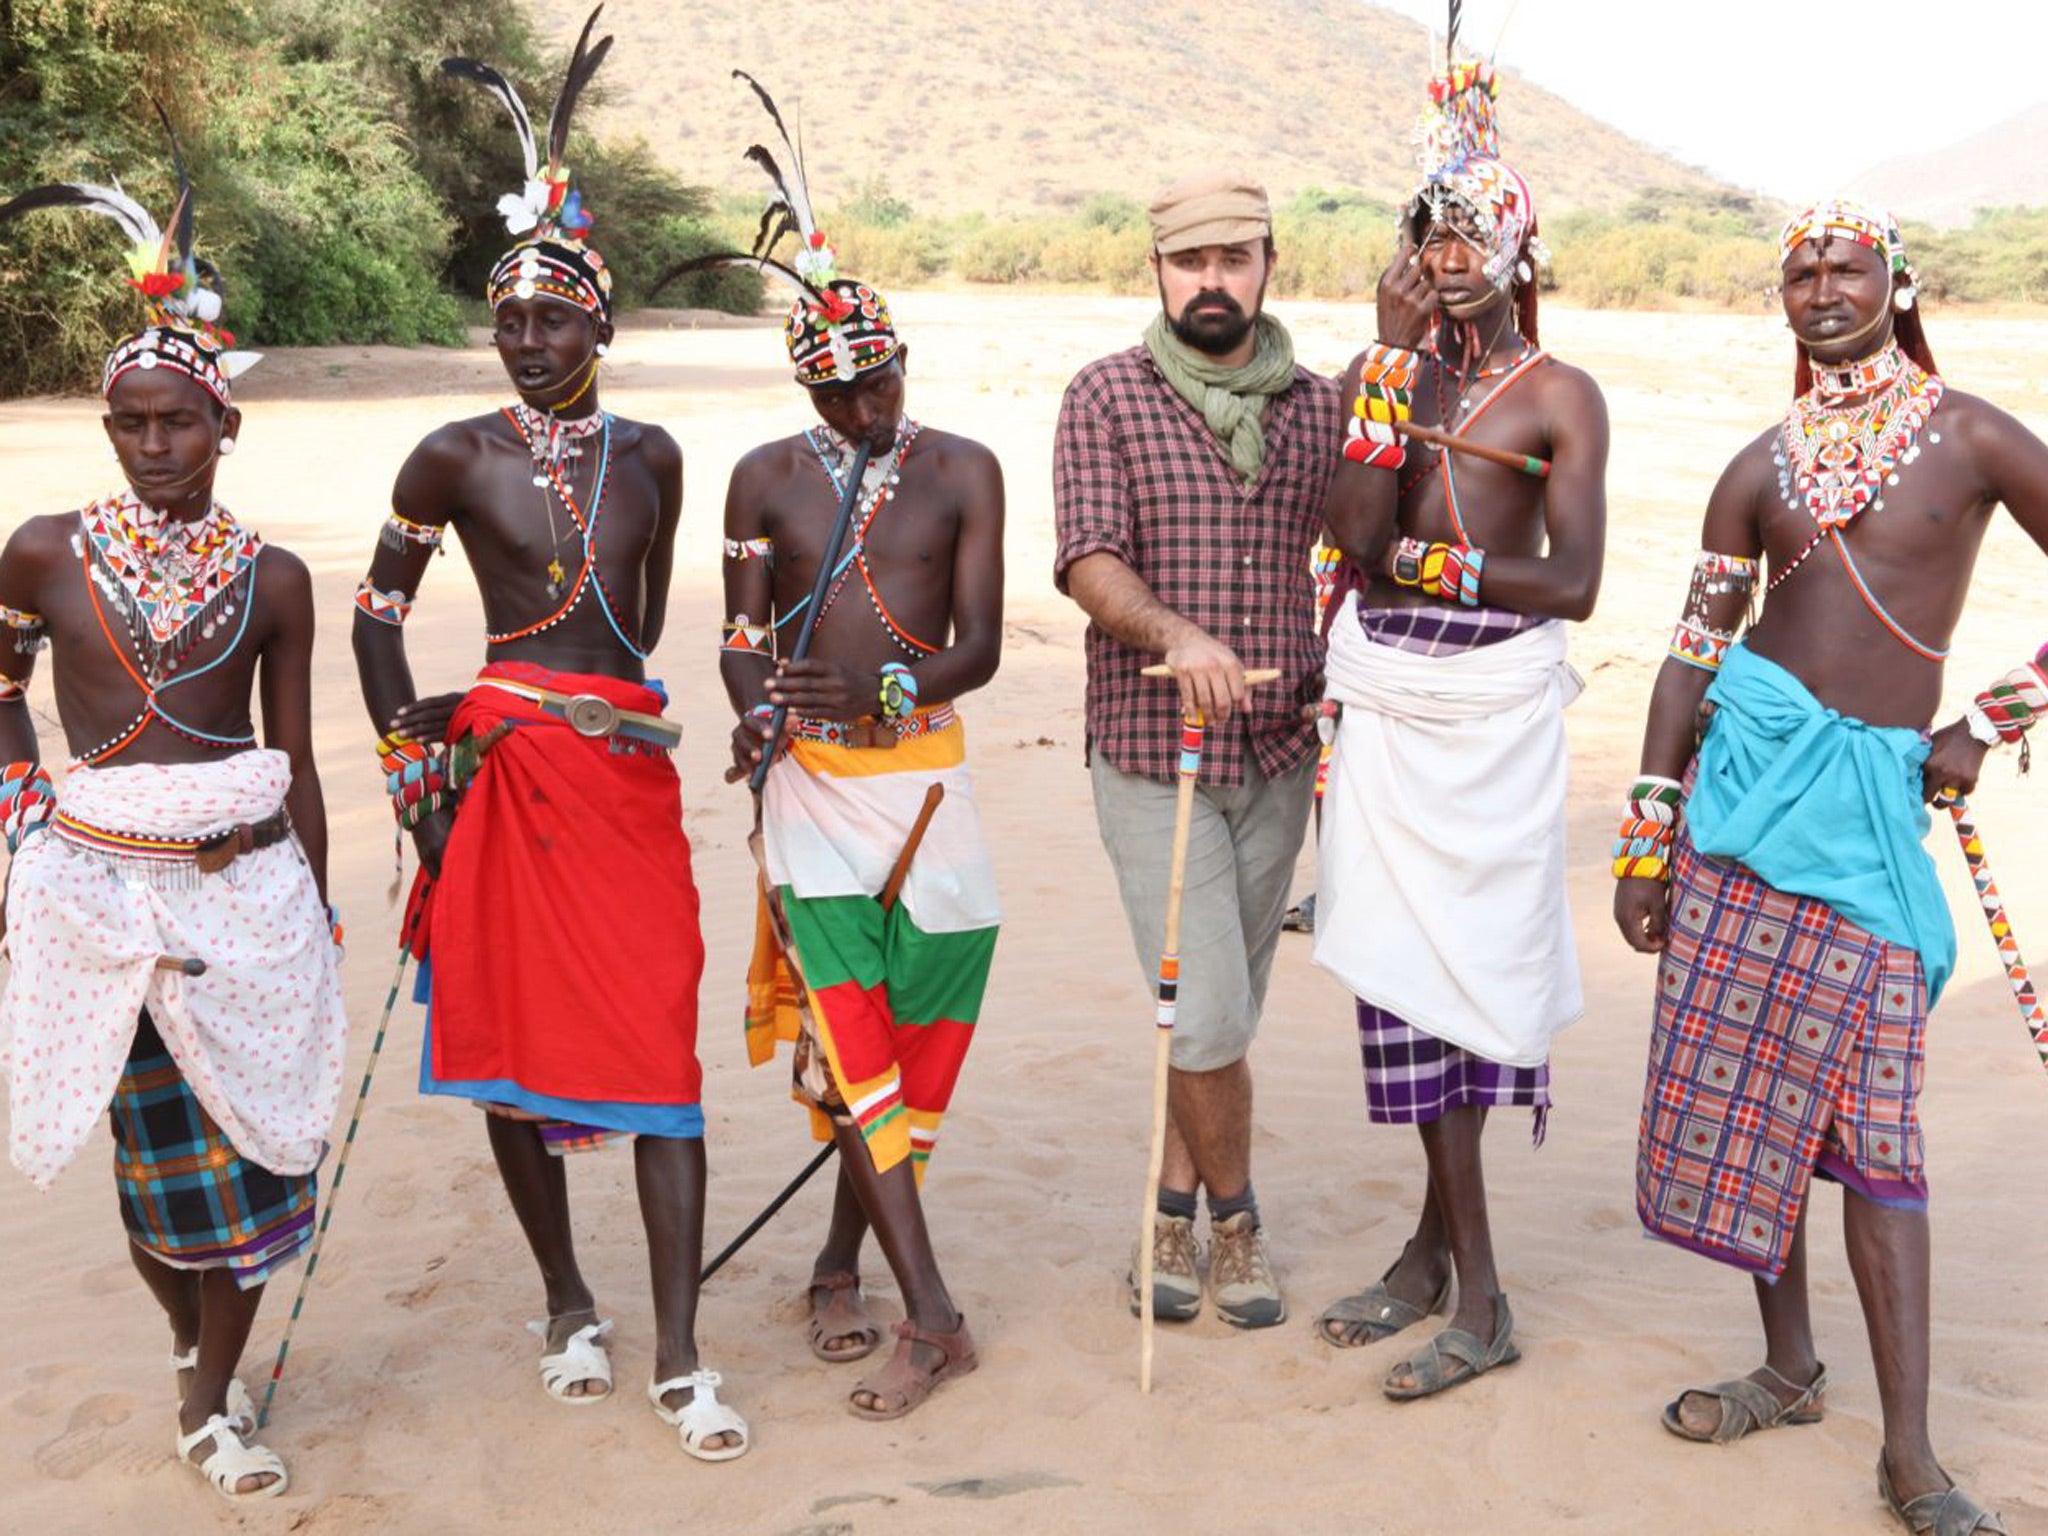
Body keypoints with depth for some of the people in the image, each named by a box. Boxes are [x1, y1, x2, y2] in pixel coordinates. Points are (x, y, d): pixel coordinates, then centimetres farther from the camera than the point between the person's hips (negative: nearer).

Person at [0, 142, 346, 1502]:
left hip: (245, 880, 0)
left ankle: (215, 1401, 19)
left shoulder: (272, 577, 2)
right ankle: (195, 1347, 32)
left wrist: (318, 910, 8)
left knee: (244, 1126, 3)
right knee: (158, 1140, 6)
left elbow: (297, 764, 7)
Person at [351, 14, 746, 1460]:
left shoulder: (649, 454, 9)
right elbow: (378, 608, 7)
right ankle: (569, 1305, 27)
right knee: (511, 1035, 7)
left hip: (630, 772, 1)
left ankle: (681, 1357, 2)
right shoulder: (459, 458, 1)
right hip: (501, 771, -1)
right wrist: (411, 755, 1)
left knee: (661, 1051, -4)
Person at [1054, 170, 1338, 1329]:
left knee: (1224, 1012, 12)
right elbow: (1090, 563, -12)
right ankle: (1233, 1217, 18)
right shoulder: (1107, 397, -3)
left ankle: (1178, 1216, 28)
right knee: (1207, 1016, -5)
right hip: (1152, 753, -3)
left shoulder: (1319, 407, 7)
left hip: (1278, 754, 4)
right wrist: (1177, 634, -30)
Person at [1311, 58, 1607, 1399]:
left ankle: (1446, 1247, 13)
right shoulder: (1380, 369, 10)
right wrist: (1397, 359, -7)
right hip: (1385, 705, 4)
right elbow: (1357, 531, -7)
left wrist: (1426, 561, -9)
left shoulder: (1562, 396, 0)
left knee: (1470, 966, -2)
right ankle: (1468, 1280, 16)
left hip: (1498, 709, -4)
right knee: (1406, 965, 5)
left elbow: (1574, 586, -8)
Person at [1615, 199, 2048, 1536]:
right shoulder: (1763, 468, 9)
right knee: (1745, 1082, 6)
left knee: (1874, 1110, -6)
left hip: (1869, 791, -3)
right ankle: (1791, 1366, 23)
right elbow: (1691, 654, 8)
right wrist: (1644, 842, 5)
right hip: (1748, 767, 4)